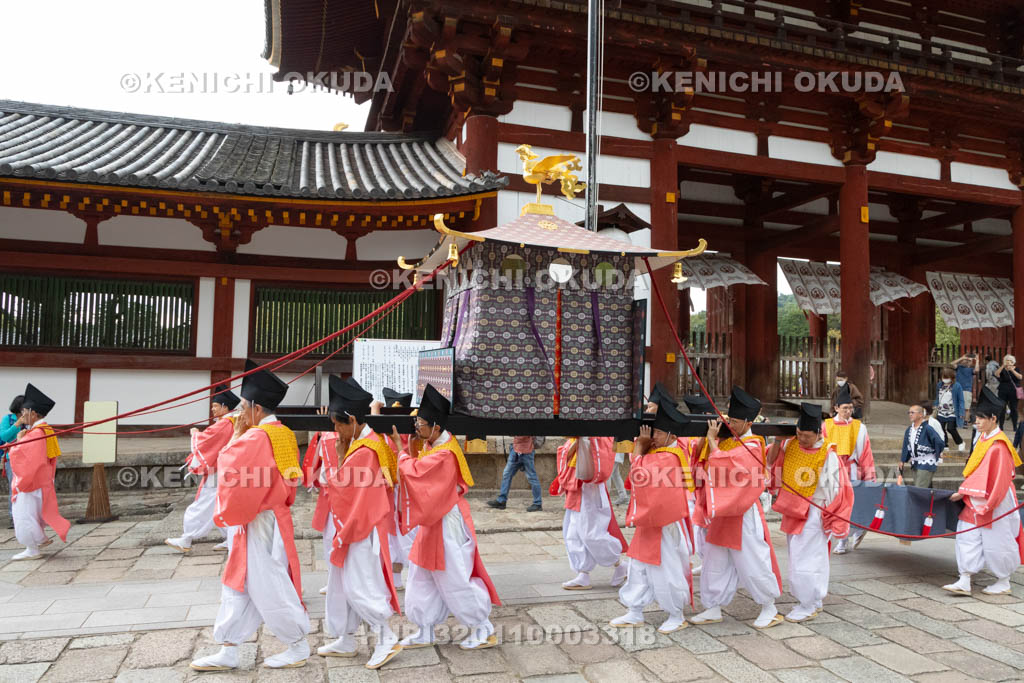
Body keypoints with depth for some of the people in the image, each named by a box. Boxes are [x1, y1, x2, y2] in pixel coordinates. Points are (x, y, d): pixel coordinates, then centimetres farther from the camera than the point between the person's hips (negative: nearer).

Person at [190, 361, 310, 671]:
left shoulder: (256, 437, -22)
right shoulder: (283, 434, 7)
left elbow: (229, 467, -18)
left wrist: (237, 434, -8)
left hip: (259, 524, -10)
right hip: (272, 516, 10)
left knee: (269, 589, 3)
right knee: (239, 584, 16)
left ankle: (299, 648, 18)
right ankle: (228, 653, 25)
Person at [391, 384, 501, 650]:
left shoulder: (443, 455, -28)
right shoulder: (433, 444, 2)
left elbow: (411, 470, -28)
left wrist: (399, 445, -13)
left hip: (447, 525, -10)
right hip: (434, 522, 10)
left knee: (455, 581, 2)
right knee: (422, 578, 16)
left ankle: (484, 631, 19)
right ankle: (425, 632, 29)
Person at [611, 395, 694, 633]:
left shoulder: (669, 458, -25)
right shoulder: (658, 451, 4)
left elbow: (640, 475, -26)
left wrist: (640, 448, -18)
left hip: (665, 526, -10)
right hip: (650, 522, 10)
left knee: (667, 571, 5)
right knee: (639, 568, 16)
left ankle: (676, 616, 23)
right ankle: (635, 613, 27)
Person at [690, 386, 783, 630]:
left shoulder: (752, 447, -16)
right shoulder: (728, 442, 8)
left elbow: (723, 466, -28)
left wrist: (712, 440, -20)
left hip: (743, 515, -8)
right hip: (722, 514, 8)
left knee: (752, 563, 3)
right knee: (716, 562, 12)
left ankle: (769, 609, 21)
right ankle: (714, 609, 21)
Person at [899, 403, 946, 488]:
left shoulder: (927, 428, -15)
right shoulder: (909, 430, 9)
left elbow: (940, 443, -18)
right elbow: (906, 446, 16)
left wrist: (937, 457, -8)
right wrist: (902, 461, 14)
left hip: (926, 465, -8)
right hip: (915, 465, 8)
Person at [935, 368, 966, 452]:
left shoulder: (956, 386, -8)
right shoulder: (939, 385, 7)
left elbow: (961, 400, -6)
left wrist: (961, 413, -10)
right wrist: (936, 408, 17)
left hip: (952, 413, -5)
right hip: (941, 413, 5)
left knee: (951, 429, -9)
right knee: (941, 429, 4)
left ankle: (960, 442, 17)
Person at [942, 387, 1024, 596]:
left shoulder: (998, 445, -18)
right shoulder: (983, 439, 7)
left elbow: (1000, 479, -19)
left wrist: (986, 505, -19)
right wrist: (962, 493, 11)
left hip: (995, 503, -8)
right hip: (977, 500, 8)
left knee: (996, 541, 5)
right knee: (967, 536, 4)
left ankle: (1004, 583, 23)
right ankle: (964, 582, 6)